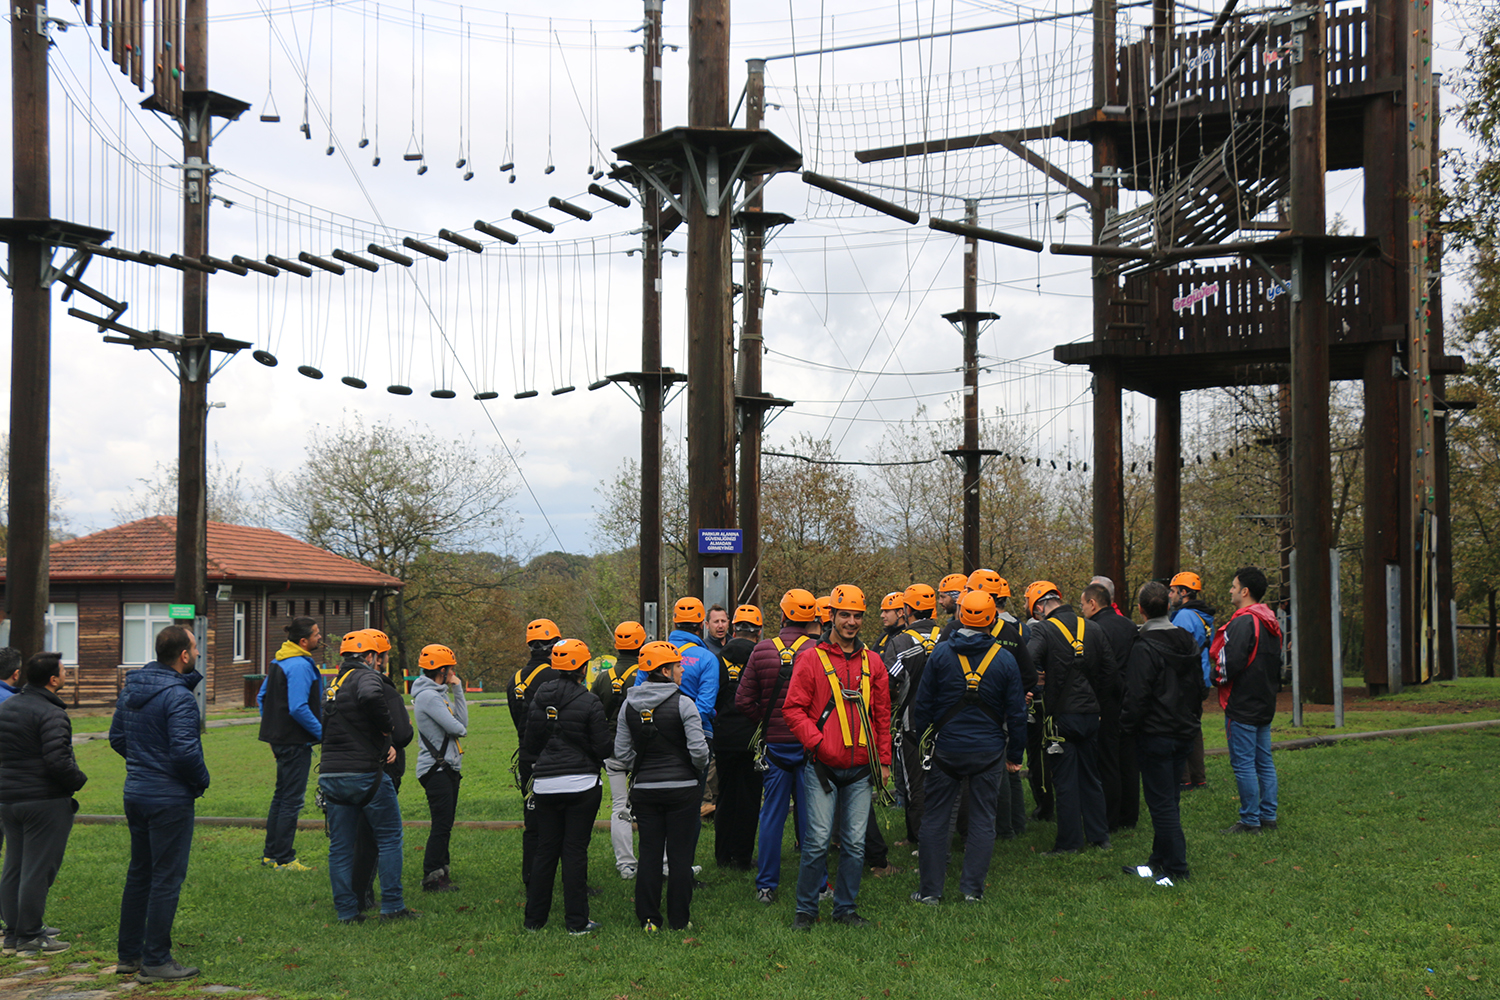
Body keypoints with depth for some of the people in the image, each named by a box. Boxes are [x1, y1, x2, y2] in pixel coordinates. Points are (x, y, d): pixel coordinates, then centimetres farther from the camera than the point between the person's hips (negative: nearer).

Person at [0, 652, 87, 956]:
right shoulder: (50, 714, -18)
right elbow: (57, 760, -24)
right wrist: (78, 780, -8)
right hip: (45, 801, -8)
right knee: (37, 869, -3)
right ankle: (30, 938, 1)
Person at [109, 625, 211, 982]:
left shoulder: (130, 690, 8)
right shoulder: (178, 696, -20)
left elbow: (116, 738, 15)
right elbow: (185, 750, -26)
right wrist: (202, 780, -9)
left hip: (135, 792, 9)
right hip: (170, 798, -9)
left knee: (139, 873, 18)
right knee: (167, 877, -1)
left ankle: (129, 954, 26)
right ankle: (155, 962, 4)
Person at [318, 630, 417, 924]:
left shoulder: (332, 687, 18)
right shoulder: (367, 677, -8)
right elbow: (370, 696, -33)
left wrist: (385, 742, 6)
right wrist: (387, 726, -15)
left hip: (330, 775, 7)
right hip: (366, 773, -7)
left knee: (340, 845, 10)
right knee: (389, 837, 6)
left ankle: (346, 911, 13)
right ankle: (392, 906, 7)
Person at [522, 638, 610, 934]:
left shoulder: (538, 700, 4)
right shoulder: (589, 702, -11)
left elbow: (529, 745, 10)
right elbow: (603, 746, -10)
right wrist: (614, 738, 11)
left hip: (545, 785, 4)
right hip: (581, 785, -4)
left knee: (545, 850, 13)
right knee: (575, 851, 1)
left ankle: (534, 918, 19)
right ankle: (576, 921, 5)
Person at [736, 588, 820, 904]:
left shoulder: (762, 650, -3)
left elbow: (743, 701, -2)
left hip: (773, 744, 2)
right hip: (808, 744, -2)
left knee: (771, 815, 8)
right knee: (809, 814, 7)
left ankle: (766, 885, 12)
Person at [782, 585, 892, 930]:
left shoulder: (872, 662, 10)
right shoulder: (811, 659, -2)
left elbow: (882, 715, 15)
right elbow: (793, 708, -4)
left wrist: (884, 760, 12)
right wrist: (818, 742, -15)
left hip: (861, 769, 4)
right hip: (823, 768, -4)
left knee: (855, 842, 6)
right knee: (818, 840, -4)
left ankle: (845, 907, 19)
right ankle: (806, 910, 10)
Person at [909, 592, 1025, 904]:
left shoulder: (940, 653, -6)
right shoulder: (1004, 659, -3)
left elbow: (922, 703, -2)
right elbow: (1016, 712, 1)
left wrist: (924, 738, 12)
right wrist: (1014, 755, 10)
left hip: (946, 749, 0)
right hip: (989, 751, 1)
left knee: (936, 818, 8)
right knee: (983, 818, 9)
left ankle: (930, 889, 11)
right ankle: (973, 889, 9)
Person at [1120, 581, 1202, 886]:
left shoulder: (1144, 648, -17)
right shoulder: (1188, 642, 8)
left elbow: (1136, 697, -18)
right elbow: (1198, 687, 17)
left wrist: (1127, 731, -6)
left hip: (1155, 735, -8)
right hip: (1184, 732, 8)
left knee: (1161, 803, -2)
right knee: (1169, 800, 15)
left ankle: (1176, 869, -1)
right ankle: (1159, 861, 23)